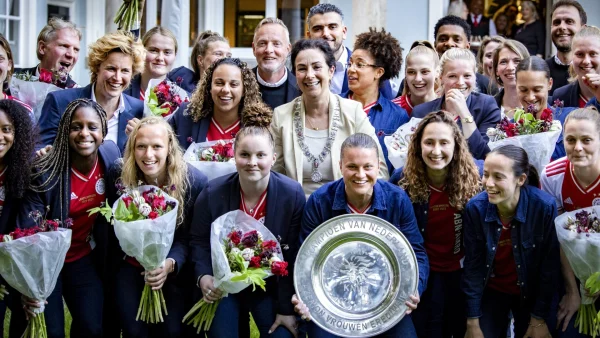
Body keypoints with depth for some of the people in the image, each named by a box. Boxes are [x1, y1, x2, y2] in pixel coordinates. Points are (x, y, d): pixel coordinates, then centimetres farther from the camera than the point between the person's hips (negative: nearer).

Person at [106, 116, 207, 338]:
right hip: (130, 266, 1)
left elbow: (190, 237, -12)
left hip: (175, 268, -1)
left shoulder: (194, 181, -17)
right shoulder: (118, 175, -12)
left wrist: (170, 264, -29)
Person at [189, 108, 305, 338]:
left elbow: (293, 256, -11)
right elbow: (199, 242, -2)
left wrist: (287, 309, -10)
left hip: (270, 286, 0)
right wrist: (203, 276, -22)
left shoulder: (293, 195, -14)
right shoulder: (212, 194, -12)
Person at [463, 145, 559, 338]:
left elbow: (550, 265, -15)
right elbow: (473, 265, -12)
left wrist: (539, 319, -10)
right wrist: (472, 322, -11)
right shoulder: (475, 208, -21)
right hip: (491, 291, 1)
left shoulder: (544, 206, -25)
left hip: (531, 293, -1)